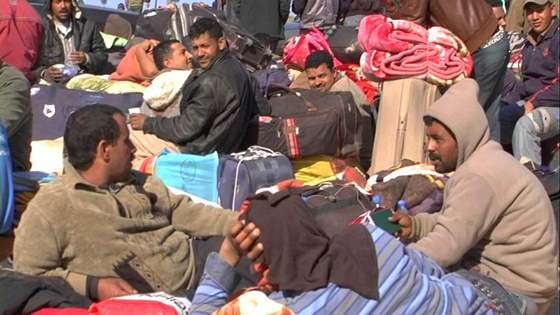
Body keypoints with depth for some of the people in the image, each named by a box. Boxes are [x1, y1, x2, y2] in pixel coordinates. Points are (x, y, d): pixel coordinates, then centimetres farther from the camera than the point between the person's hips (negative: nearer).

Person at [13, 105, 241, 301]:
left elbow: (186, 213, 19)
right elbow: (30, 275, -6)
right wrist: (92, 286, -18)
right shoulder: (49, 206, -4)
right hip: (140, 300, -7)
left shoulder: (142, 183, 19)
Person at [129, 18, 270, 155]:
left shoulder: (211, 81, -26)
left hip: (202, 153, -10)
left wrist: (148, 123, -9)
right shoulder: (239, 67, 1)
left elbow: (187, 129, -22)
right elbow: (263, 110, 12)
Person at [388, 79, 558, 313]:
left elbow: (447, 243, -30)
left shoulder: (478, 177, -25)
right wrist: (415, 224, -3)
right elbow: (456, 222, 11)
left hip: (515, 292, -10)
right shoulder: (485, 159, 7)